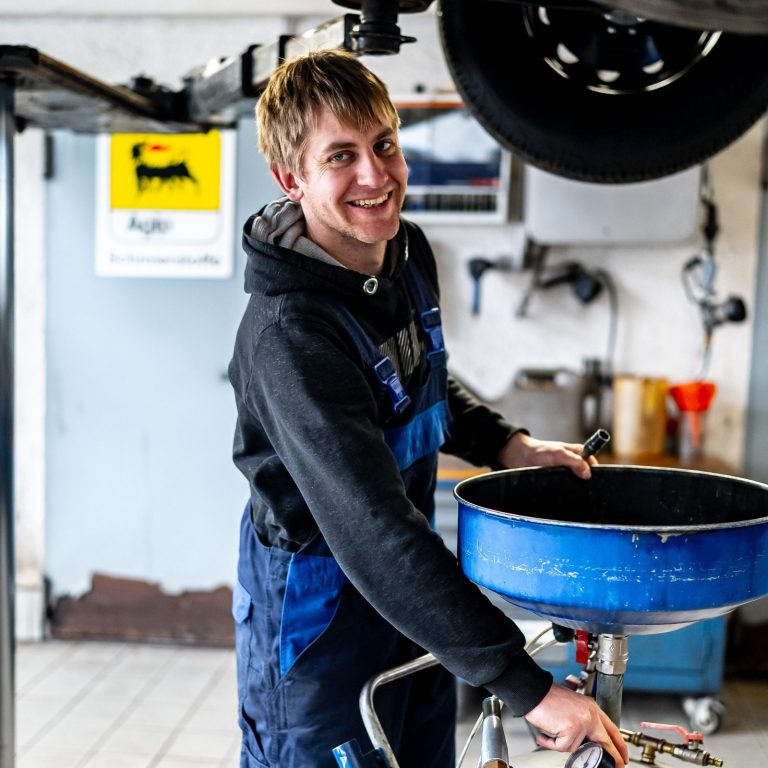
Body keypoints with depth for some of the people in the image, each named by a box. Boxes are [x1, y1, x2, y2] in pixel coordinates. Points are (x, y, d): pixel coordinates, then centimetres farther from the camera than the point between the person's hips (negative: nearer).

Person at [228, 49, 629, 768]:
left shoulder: (409, 252, -3)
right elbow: (371, 531, -35)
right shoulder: (288, 331, -30)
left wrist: (506, 446, 2)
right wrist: (525, 685, -36)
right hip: (317, 608, -8)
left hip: (411, 587, 8)